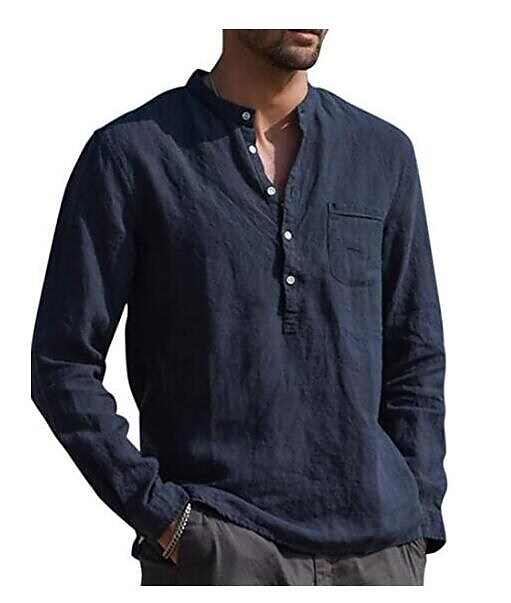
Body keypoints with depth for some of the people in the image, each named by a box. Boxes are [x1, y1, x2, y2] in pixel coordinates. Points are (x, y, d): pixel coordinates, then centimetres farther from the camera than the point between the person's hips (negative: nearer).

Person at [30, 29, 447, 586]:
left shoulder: (383, 153, 11)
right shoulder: (131, 154, -1)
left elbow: (416, 358, 14)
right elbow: (63, 365, -1)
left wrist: (419, 518, 5)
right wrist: (161, 513, -9)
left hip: (377, 551, 4)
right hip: (217, 553, -3)